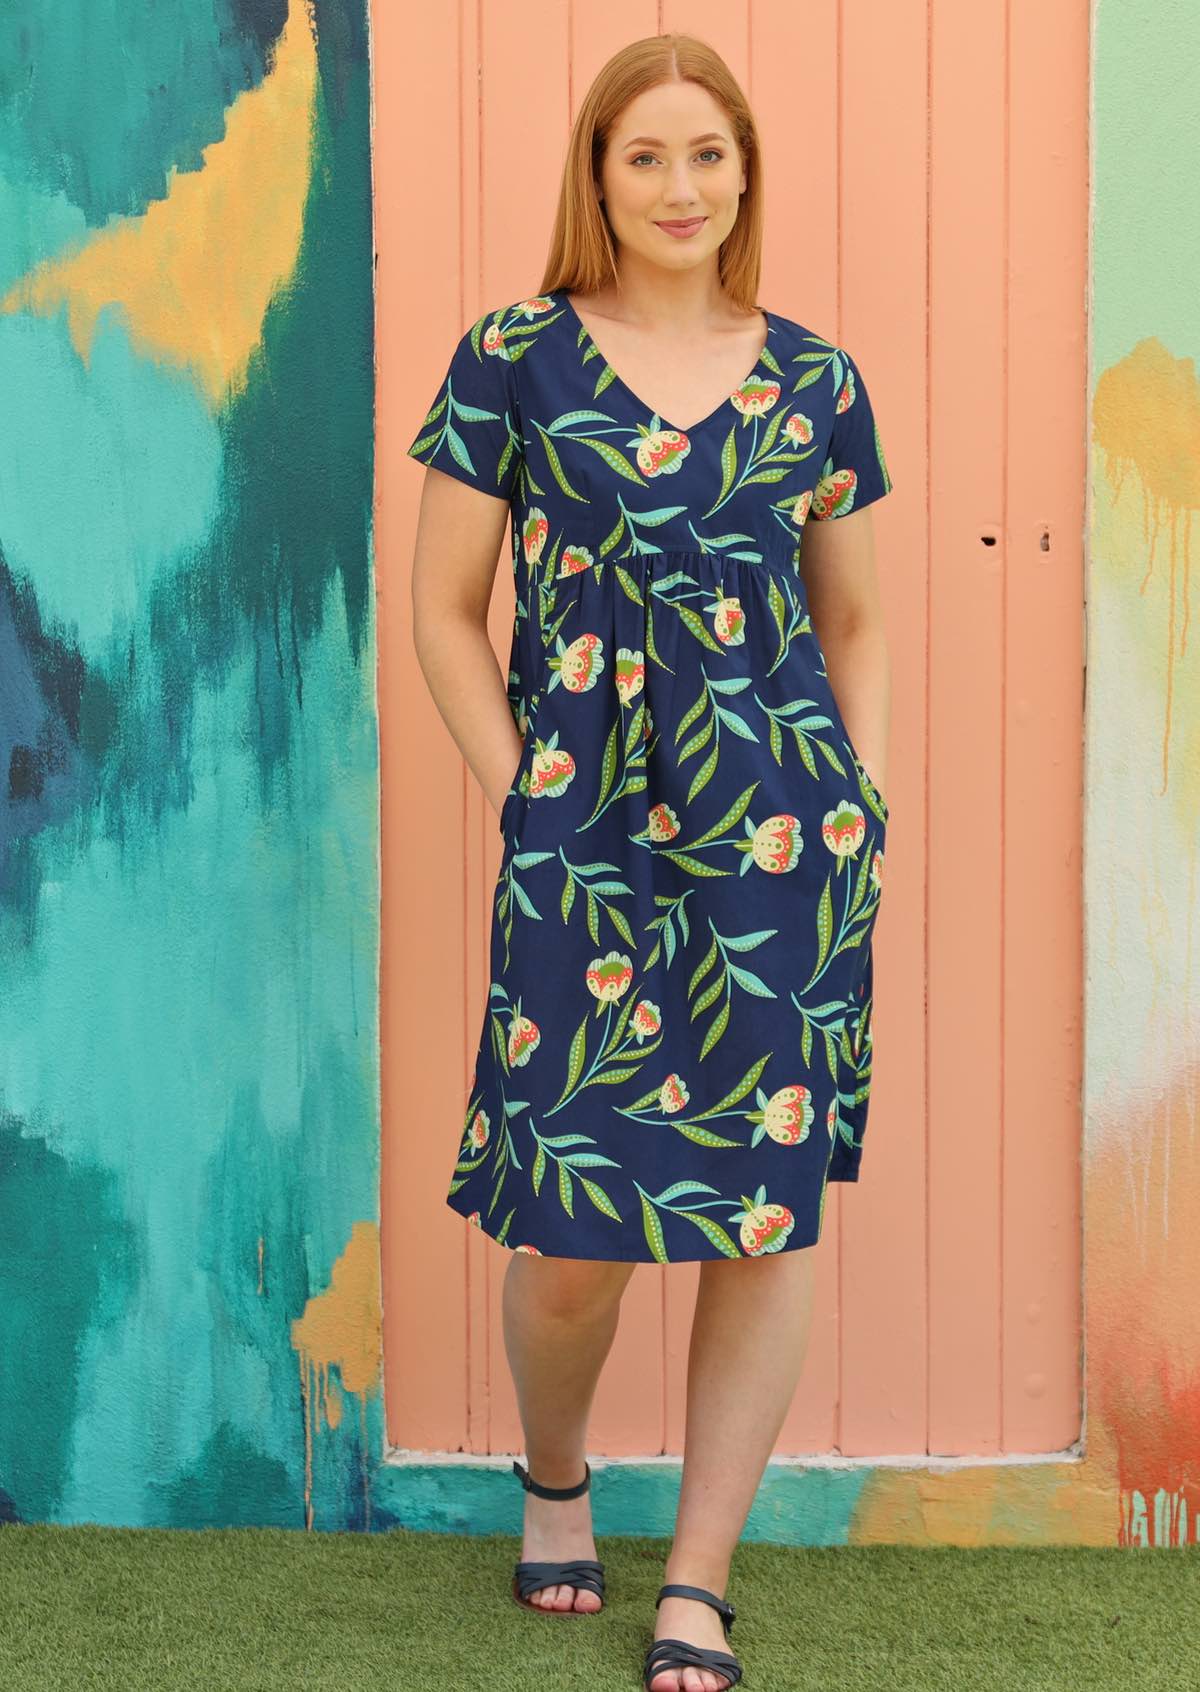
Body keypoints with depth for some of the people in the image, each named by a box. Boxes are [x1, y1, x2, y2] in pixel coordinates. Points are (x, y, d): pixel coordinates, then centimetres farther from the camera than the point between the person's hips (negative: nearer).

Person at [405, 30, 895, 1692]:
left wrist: (860, 805, 6)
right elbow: (443, 610, 5)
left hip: (788, 838, 2)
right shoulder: (512, 362, 2)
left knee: (772, 1207, 3)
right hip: (585, 849, -2)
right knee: (574, 1232, -1)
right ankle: (555, 1477, 32)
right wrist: (523, 797, -2)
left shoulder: (816, 382, 8)